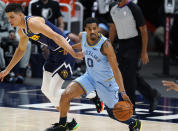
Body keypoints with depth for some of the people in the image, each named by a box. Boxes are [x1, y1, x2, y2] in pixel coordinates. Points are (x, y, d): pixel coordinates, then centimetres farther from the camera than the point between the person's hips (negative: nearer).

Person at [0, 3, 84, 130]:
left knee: (53, 91, -11)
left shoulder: (33, 23, -24)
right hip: (54, 52, 10)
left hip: (65, 51, -10)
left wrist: (73, 53, -42)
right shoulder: (21, 31, 7)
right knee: (46, 89, 13)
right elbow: (21, 50, 26)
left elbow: (56, 36, -32)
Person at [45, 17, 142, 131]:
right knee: (65, 95, -13)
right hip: (90, 76, 5)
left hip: (106, 81, -5)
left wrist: (123, 92, -33)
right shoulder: (82, 36, -10)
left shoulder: (105, 45, -27)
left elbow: (115, 70, -27)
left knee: (114, 113, 5)